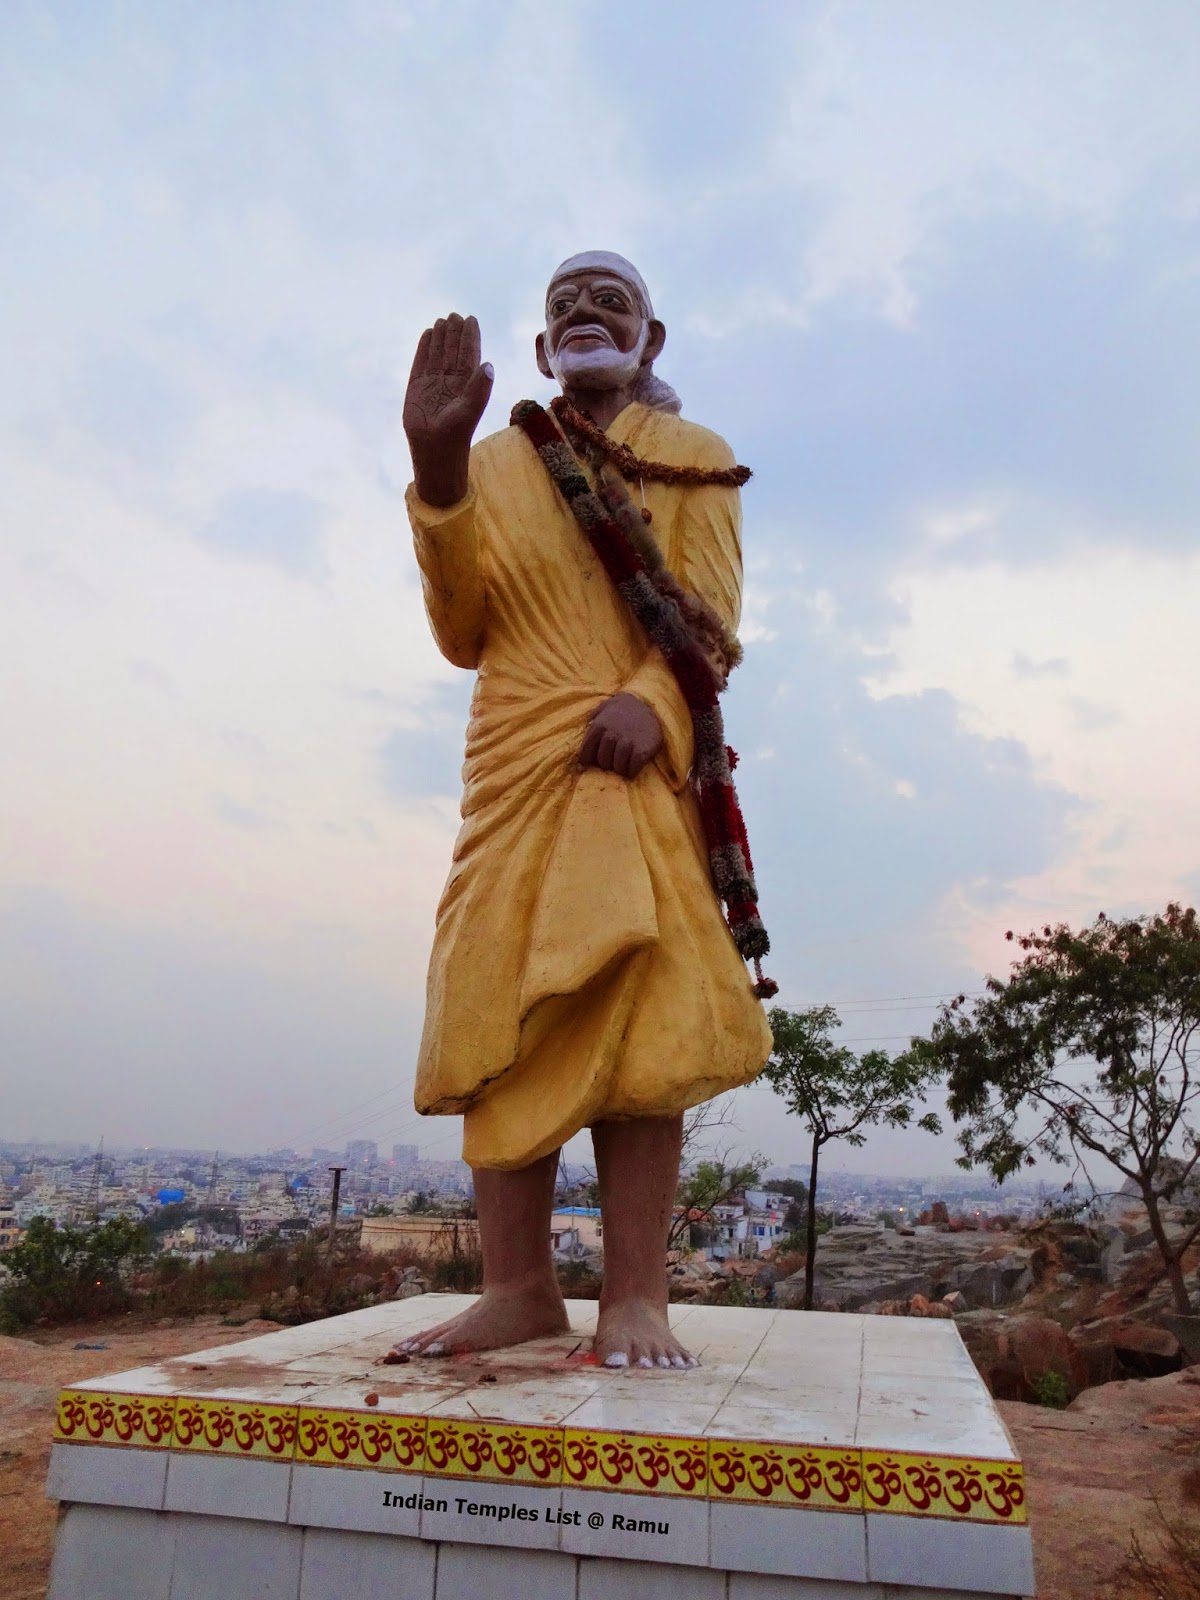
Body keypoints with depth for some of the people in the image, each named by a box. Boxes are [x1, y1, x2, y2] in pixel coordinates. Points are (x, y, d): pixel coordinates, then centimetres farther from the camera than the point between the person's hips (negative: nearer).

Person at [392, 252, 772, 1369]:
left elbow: (713, 616, 2)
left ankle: (635, 1296, -5)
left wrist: (652, 698, -20)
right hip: (518, 767, 2)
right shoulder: (497, 463, 19)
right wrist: (436, 468, -2)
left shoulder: (695, 460, 15)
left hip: (641, 762, -2)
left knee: (640, 1015, -10)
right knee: (498, 1016, -4)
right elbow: (464, 633, 8)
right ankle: (518, 1286, 3)